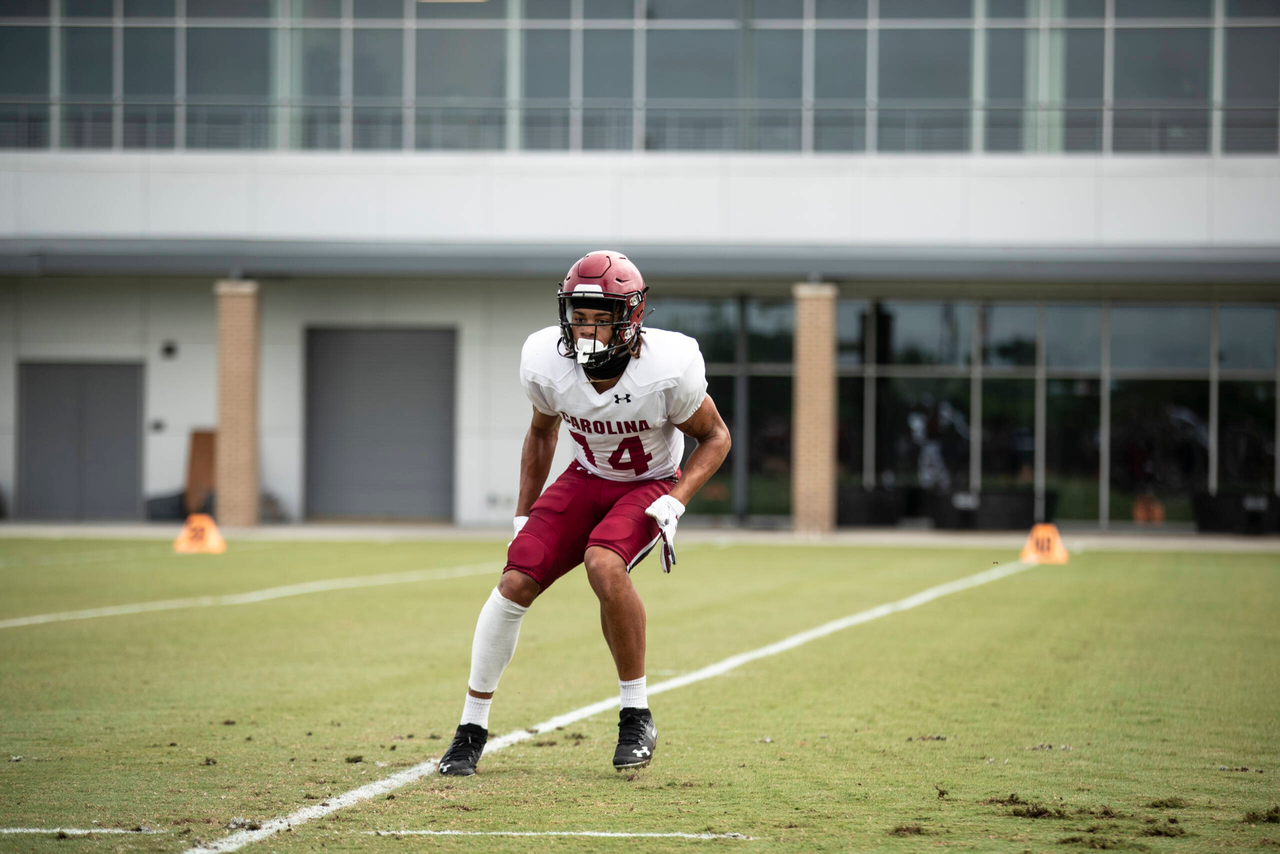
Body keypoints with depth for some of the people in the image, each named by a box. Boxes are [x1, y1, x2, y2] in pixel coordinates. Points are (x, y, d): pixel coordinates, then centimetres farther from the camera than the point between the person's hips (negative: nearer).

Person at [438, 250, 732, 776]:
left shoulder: (668, 369, -28)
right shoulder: (547, 363, -18)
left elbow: (715, 438, -10)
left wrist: (675, 503, -24)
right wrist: (524, 516, 7)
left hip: (651, 485, -3)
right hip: (587, 479, 4)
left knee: (603, 564, -33)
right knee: (516, 582, -13)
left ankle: (636, 715, -16)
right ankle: (472, 729, 4)